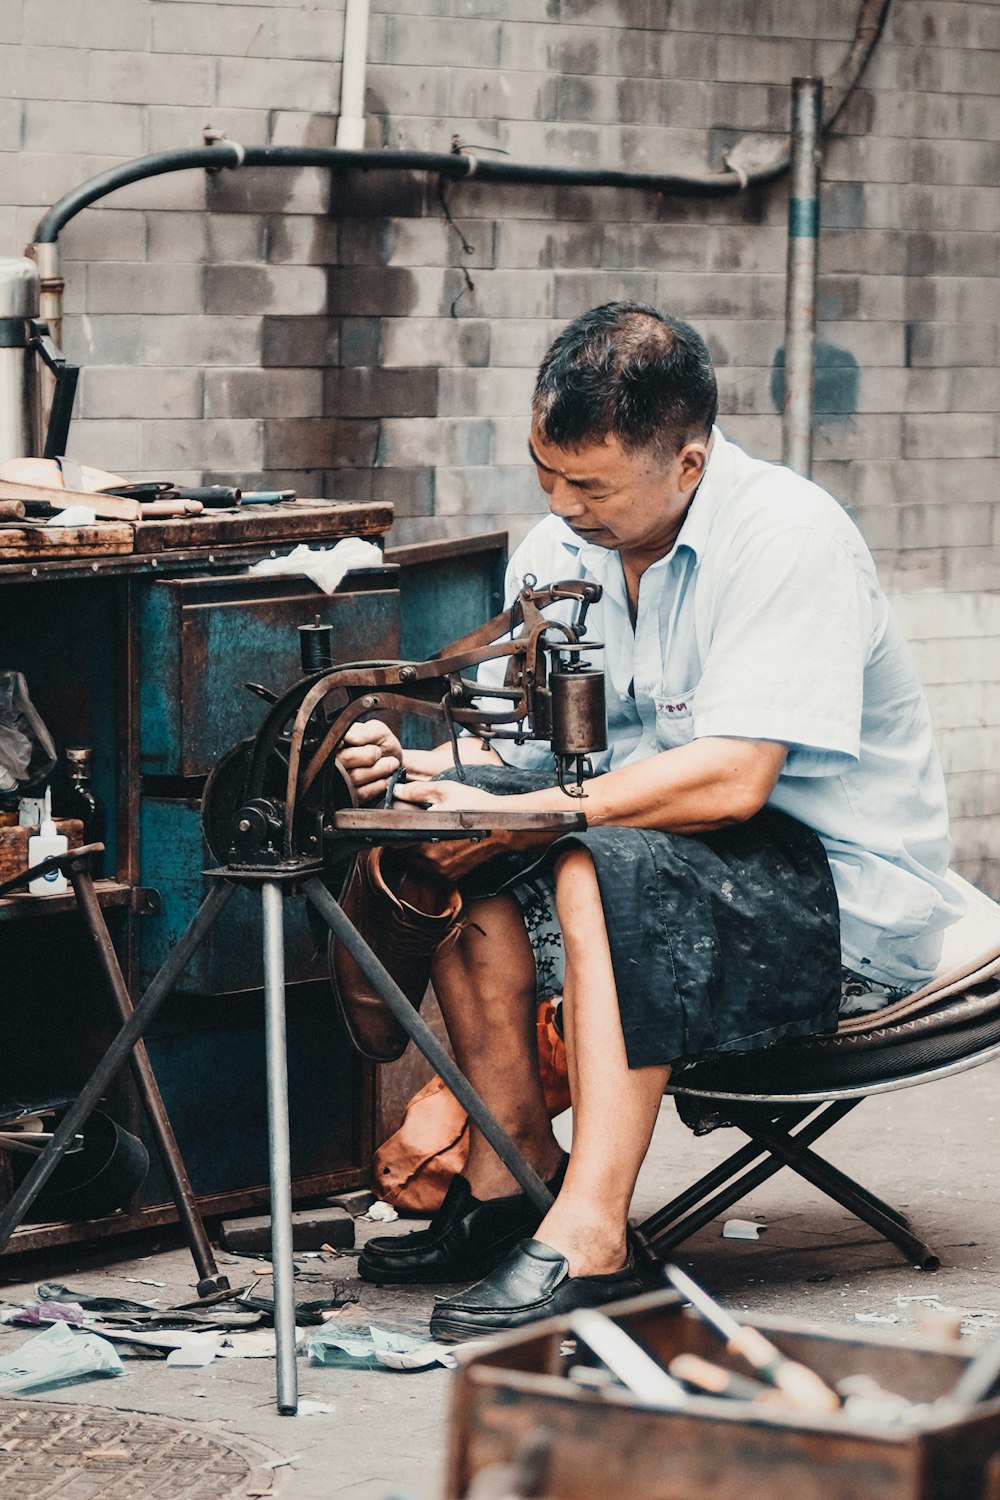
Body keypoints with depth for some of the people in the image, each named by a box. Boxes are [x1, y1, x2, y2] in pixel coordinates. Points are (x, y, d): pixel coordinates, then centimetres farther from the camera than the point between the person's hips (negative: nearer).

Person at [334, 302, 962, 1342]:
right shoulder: (557, 551, 3)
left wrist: (518, 817, -28)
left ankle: (589, 1237, -34)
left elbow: (729, 781, -28)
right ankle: (512, 1170, -7)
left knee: (608, 863, -33)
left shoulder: (789, 537, -20)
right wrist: (422, 767, -18)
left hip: (849, 905, -8)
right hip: (674, 876, 8)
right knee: (443, 837, -12)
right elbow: (528, 746, 5)